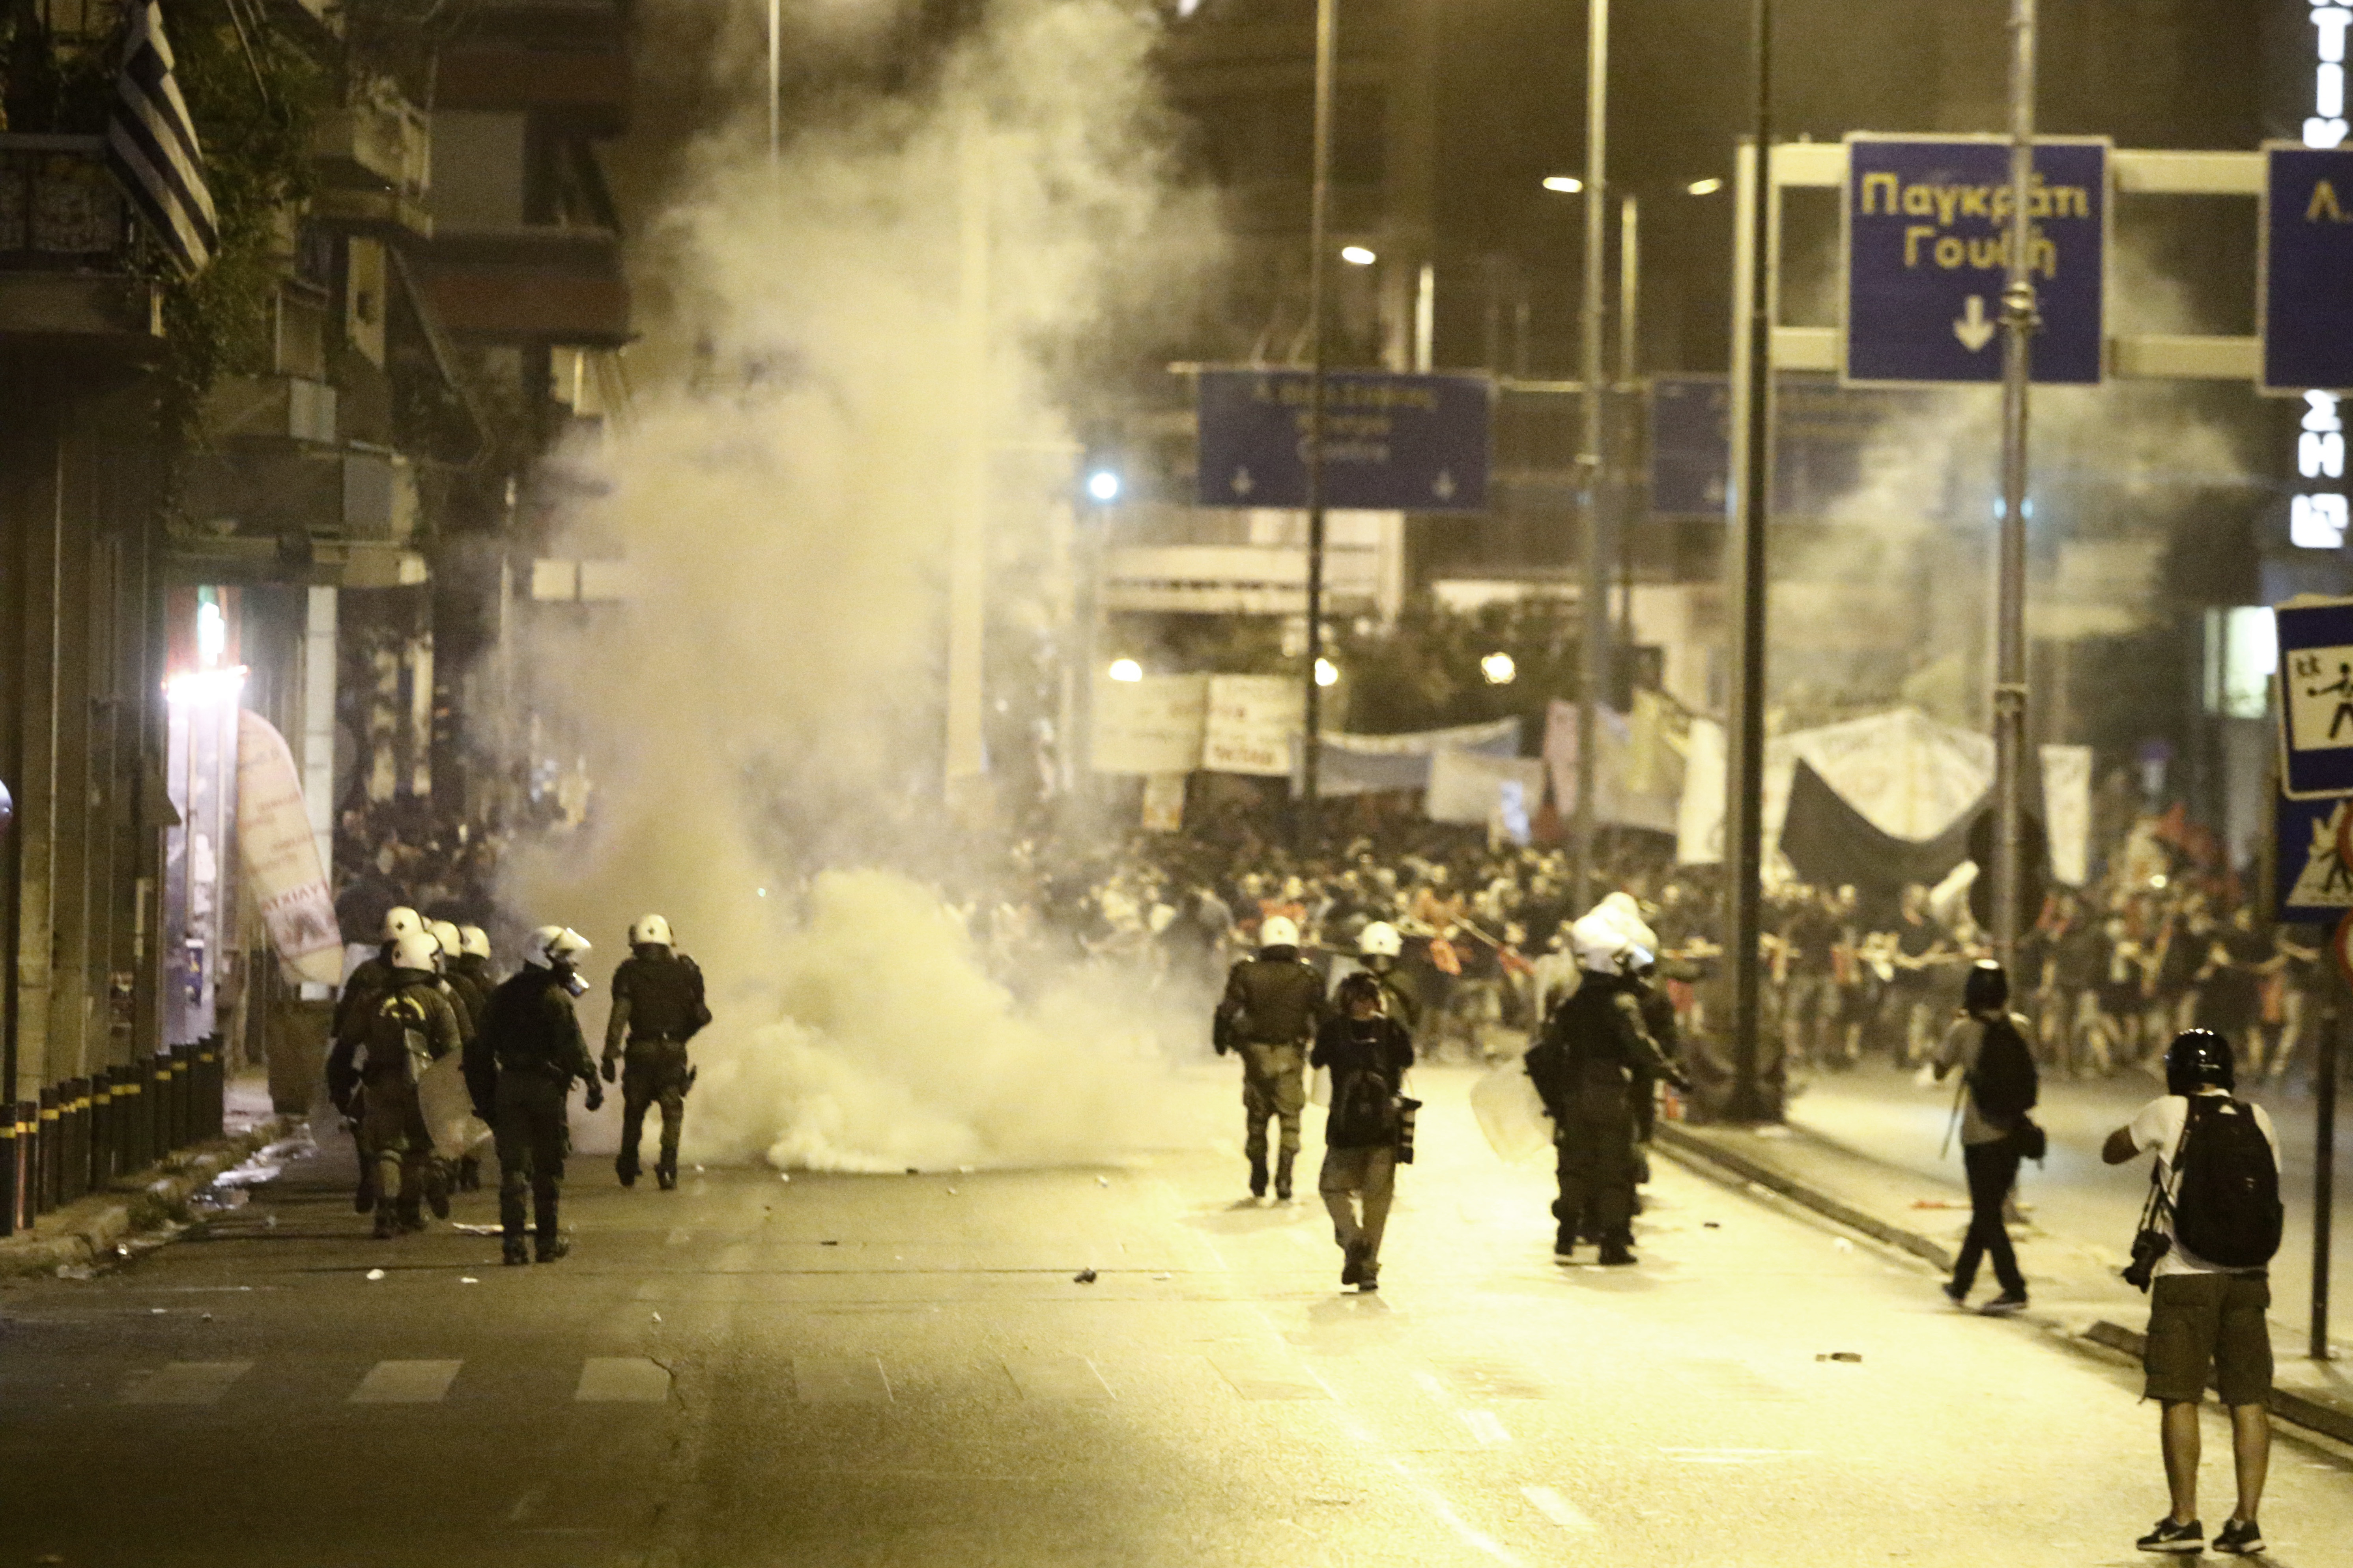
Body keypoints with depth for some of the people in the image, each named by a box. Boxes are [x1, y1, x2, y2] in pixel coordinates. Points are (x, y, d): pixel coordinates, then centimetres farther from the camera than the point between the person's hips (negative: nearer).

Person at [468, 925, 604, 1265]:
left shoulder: (501, 997, 9)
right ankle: (547, 1241, 13)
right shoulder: (557, 999, -9)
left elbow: (483, 1049, 10)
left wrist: (484, 1096, 14)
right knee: (548, 1168, 8)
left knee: (513, 1166, 2)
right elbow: (574, 1049, -16)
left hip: (509, 1085, 4)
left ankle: (513, 1241, -7)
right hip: (546, 1087, -4)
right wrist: (592, 1082, -9)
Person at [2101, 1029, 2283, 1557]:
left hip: (2185, 1278, -3)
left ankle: (2184, 1520, 2)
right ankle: (2246, 1520, 6)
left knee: (2180, 1399, 2)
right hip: (2248, 1277, 4)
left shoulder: (2169, 1113, -4)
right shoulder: (2258, 1120, 6)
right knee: (2249, 1401, 6)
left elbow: (2112, 1152, 11)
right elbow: (2272, 1195, 12)